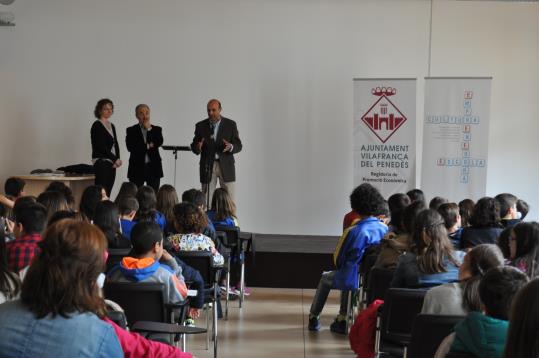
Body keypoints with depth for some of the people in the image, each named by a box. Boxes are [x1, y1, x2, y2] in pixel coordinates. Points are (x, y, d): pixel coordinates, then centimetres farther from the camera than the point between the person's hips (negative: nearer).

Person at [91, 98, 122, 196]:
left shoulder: (112, 126, 18)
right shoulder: (97, 125, -6)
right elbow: (101, 146, -13)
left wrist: (117, 159, -1)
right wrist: (115, 159, -11)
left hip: (111, 164, 7)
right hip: (101, 162, -7)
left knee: (108, 193, 3)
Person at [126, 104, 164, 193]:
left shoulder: (157, 129, 10)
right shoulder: (131, 130, 6)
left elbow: (159, 142, -7)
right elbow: (130, 147, -7)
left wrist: (149, 129, -5)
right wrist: (147, 146, -7)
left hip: (153, 168, 1)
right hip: (137, 168, -1)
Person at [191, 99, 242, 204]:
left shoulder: (230, 124, 1)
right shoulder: (200, 126, 4)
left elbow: (238, 146, 0)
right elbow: (194, 146, 5)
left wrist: (231, 147, -22)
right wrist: (197, 147, -19)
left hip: (226, 165, -1)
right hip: (207, 166, 1)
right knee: (205, 200, 1)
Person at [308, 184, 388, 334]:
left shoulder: (352, 231, -20)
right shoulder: (385, 229, -7)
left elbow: (338, 259, -9)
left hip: (355, 280, -4)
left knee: (325, 278, 28)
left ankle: (313, 317, 40)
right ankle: (342, 320, 39)